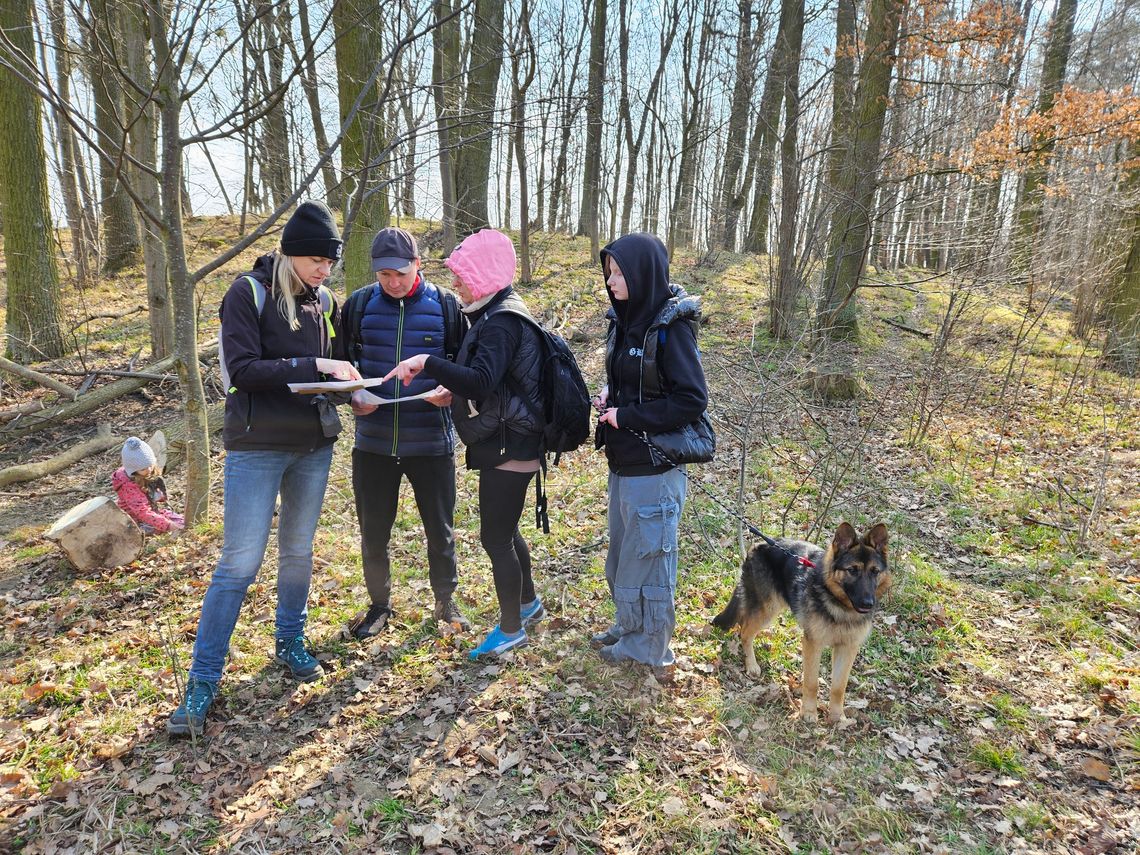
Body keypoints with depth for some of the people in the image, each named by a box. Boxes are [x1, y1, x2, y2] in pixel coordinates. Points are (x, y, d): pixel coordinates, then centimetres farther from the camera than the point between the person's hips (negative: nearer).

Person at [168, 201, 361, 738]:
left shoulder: (322, 299, 7)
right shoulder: (248, 293, -9)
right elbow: (242, 368, -19)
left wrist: (350, 386, -5)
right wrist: (312, 366, -25)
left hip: (315, 445, 5)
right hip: (257, 446, -5)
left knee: (298, 552, 16)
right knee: (240, 563, -2)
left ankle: (290, 643, 36)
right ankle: (201, 683, 12)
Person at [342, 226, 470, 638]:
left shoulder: (445, 305, -3)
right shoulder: (359, 304, 1)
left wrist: (451, 391, -18)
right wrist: (352, 395, -11)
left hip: (432, 442, -1)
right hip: (373, 442, 2)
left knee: (440, 530, 13)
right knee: (373, 534, 12)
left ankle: (446, 600, 35)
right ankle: (380, 604, 34)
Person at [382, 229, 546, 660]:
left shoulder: (502, 322, -19)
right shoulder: (499, 314, 12)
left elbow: (481, 382, -33)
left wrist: (426, 362, -33)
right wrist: (451, 390, 8)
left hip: (507, 446, -10)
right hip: (508, 442, 10)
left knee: (495, 538, 1)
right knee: (505, 530, 23)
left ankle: (511, 628, 18)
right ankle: (528, 603, 41)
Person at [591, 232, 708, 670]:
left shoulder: (671, 326, -18)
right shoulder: (627, 318, 6)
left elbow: (692, 400, -21)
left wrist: (627, 416, -18)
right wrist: (608, 394, -1)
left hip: (654, 466, -8)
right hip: (623, 460, 8)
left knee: (647, 554, 7)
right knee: (622, 549, 21)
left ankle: (648, 646, 26)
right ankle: (629, 625, 40)